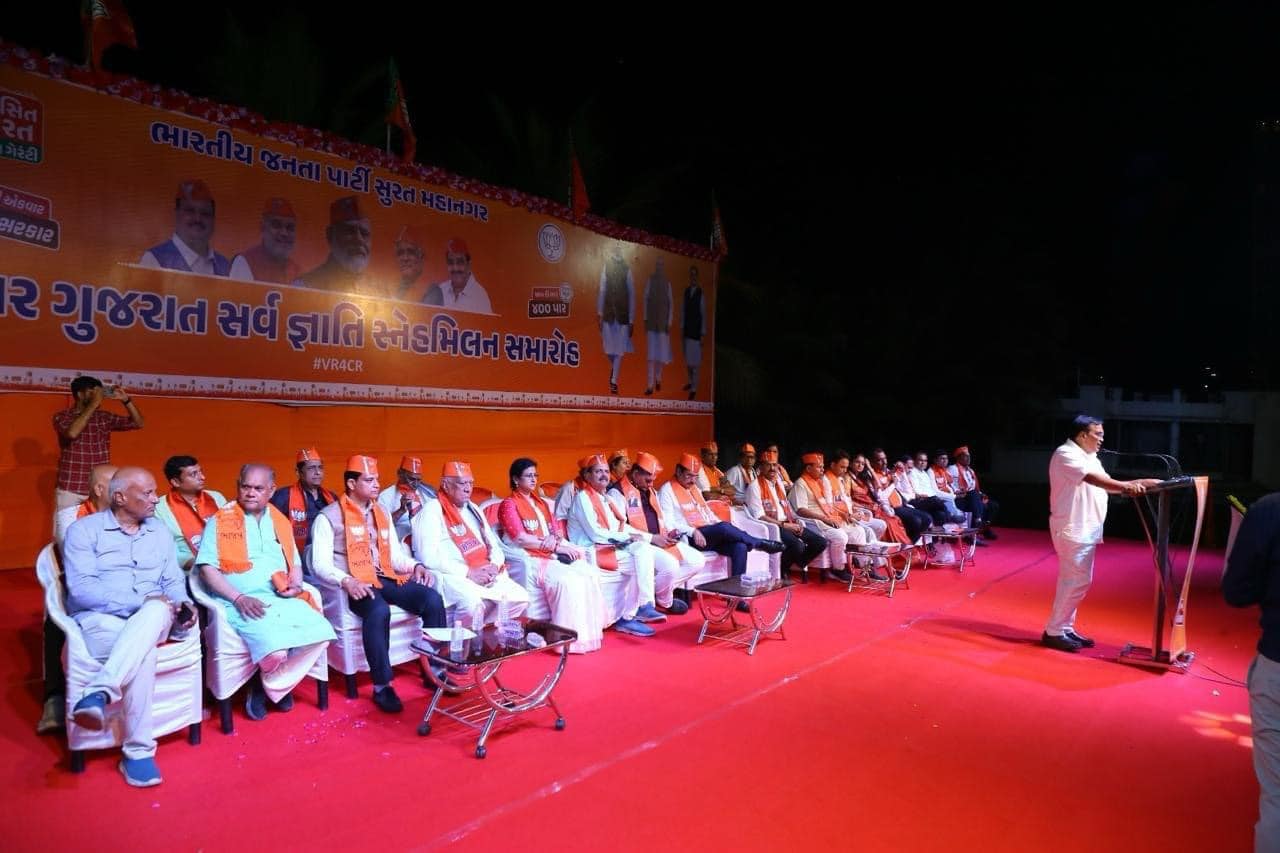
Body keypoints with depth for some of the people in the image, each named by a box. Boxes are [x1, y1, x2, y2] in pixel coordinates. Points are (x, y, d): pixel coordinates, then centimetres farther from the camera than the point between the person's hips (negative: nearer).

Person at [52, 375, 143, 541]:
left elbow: (138, 423, 9)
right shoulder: (62, 417, -2)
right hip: (70, 490, -3)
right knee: (64, 538, 1)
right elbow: (72, 433, -24)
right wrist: (94, 403, -19)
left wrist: (126, 400, -3)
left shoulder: (104, 418, 9)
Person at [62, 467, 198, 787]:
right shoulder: (84, 530, 1)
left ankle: (98, 694, -45)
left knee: (157, 611, -37)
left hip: (151, 619, 3)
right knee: (144, 652, -37)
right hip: (99, 619, -3)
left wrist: (182, 604, -9)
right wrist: (141, 600, -18)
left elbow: (174, 582, 16)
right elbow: (81, 589, -11)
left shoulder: (160, 532, 18)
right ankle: (138, 751, -36)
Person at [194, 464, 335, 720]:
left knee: (320, 634, -21)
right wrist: (239, 598, -15)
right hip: (240, 603, -5)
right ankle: (268, 683, 6)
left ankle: (272, 686, 3)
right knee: (275, 649, -32)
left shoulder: (281, 522, 18)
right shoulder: (219, 522, 4)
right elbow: (207, 569, -4)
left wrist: (296, 584, 3)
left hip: (282, 599, 5)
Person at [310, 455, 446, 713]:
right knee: (379, 611, -38)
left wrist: (416, 566, 0)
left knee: (433, 599, -18)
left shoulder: (382, 514, 20)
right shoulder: (328, 517, 0)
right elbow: (320, 564, -8)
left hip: (386, 578, 6)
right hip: (355, 585, -6)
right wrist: (346, 581, -26)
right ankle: (382, 686, -24)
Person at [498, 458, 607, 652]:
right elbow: (521, 538, -12)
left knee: (590, 573, -19)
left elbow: (557, 529, 17)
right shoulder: (509, 505, 0)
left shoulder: (540, 502, 23)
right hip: (530, 559, -7)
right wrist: (556, 546, -15)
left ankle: (589, 631, -19)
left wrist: (556, 538, -9)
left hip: (551, 555, 7)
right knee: (566, 581, -32)